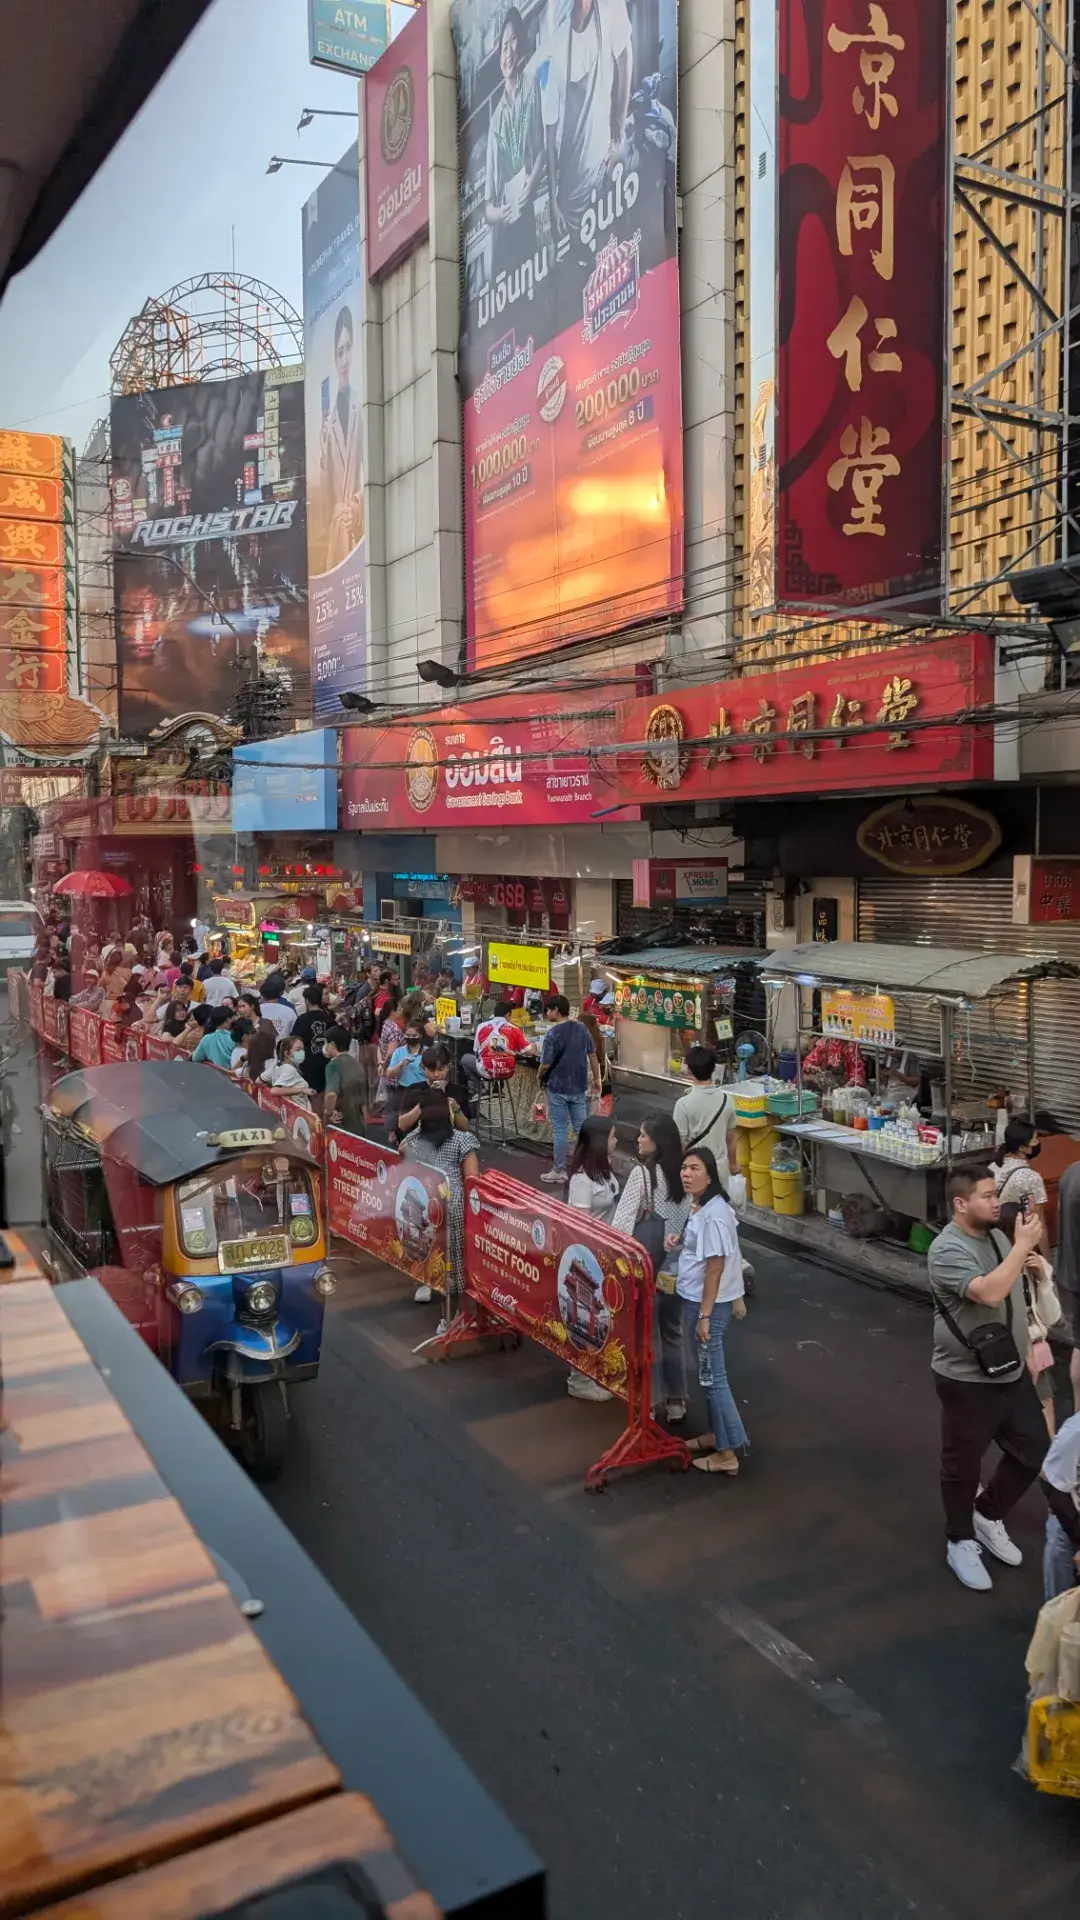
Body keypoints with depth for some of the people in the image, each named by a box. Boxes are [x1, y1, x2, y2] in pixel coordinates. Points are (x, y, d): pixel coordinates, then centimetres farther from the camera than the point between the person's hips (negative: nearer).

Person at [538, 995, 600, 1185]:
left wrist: (540, 1077, 3)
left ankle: (559, 1171, 9)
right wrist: (596, 1078, 19)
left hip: (558, 1087, -6)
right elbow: (592, 1055, 9)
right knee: (581, 1127, 13)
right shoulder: (582, 1029, 3)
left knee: (560, 1129, 3)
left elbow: (546, 1063, -17)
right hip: (579, 1086, 6)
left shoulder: (553, 1033, -17)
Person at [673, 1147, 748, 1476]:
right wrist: (680, 1240, 2)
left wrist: (704, 1316, -22)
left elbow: (715, 1267, -24)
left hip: (708, 1304, -10)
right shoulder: (700, 1206, 5)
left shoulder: (713, 1215, -25)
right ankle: (720, 1434, 34)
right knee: (708, 1373, 20)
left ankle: (728, 1452, 11)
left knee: (713, 1376, 1)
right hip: (696, 1299, 10)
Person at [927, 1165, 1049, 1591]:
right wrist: (1023, 1245, -29)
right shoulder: (948, 1250, -23)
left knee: (1034, 1450, 17)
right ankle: (961, 1542, 31)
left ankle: (987, 1515, 38)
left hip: (1011, 1371, 8)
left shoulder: (996, 1236, 2)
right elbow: (990, 1293, -37)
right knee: (963, 1465, 9)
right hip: (967, 1380, -8)